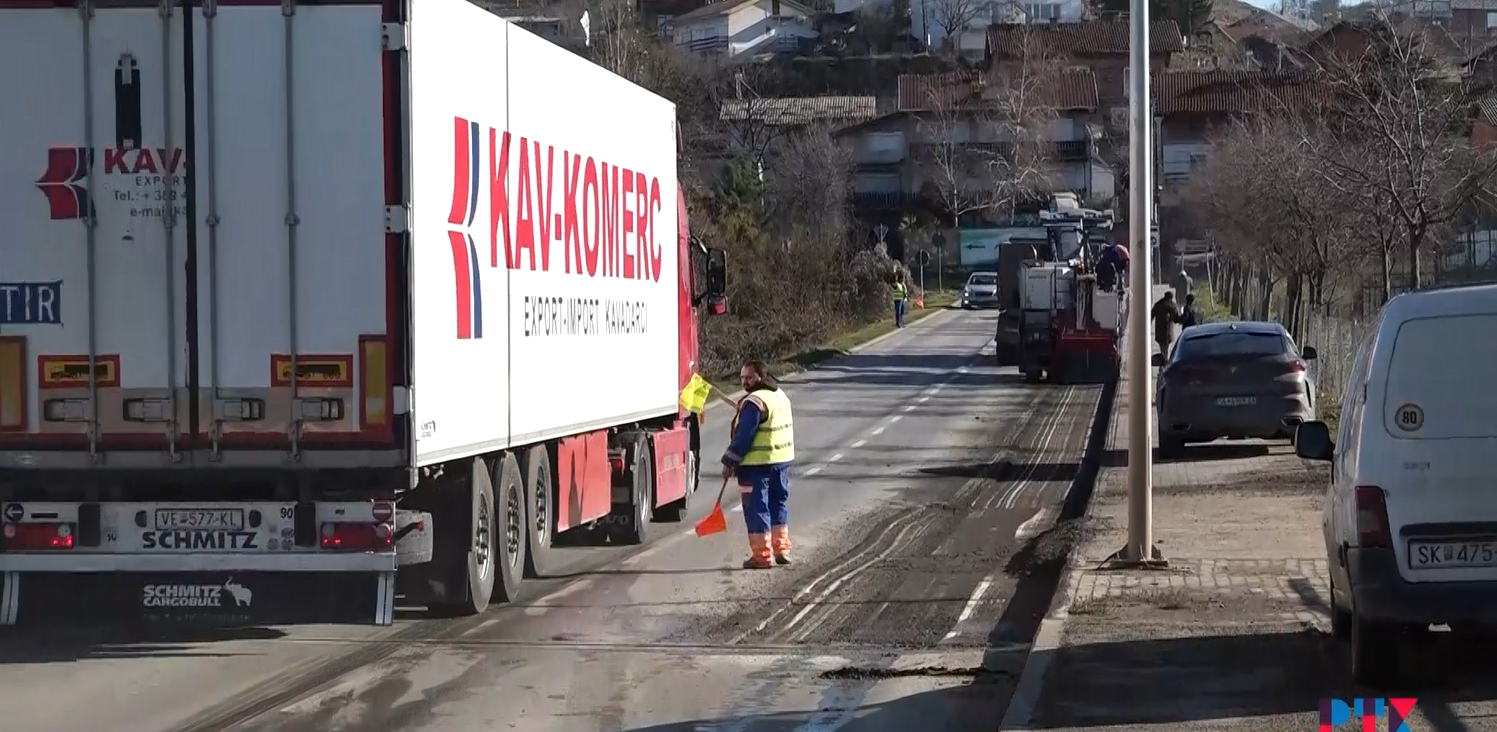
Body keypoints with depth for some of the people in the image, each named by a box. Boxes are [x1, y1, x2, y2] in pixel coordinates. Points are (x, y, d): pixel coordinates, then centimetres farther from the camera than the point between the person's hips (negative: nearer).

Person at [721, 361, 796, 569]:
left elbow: (743, 436, -20)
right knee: (778, 504, 19)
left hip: (757, 464, -9)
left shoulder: (754, 402, -18)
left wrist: (729, 461, -14)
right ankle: (782, 550, 24)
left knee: (756, 508, -2)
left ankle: (762, 555, 0)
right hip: (783, 459, 9)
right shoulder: (780, 395, 11)